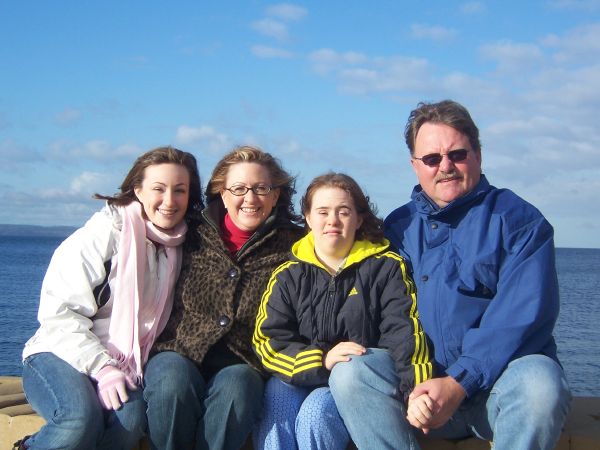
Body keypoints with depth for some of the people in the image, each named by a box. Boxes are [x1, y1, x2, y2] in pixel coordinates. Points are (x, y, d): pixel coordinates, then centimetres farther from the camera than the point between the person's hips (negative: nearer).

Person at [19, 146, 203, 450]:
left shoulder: (177, 247, 8)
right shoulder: (105, 233, -9)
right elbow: (59, 311, -13)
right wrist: (101, 367, -21)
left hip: (122, 368, 5)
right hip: (59, 355, -4)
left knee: (131, 419, -28)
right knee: (82, 419, -34)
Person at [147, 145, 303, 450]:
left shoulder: (292, 246, 4)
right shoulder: (194, 236, 8)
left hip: (241, 364, -1)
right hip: (180, 354, 1)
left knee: (235, 387, -34)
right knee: (174, 382, -32)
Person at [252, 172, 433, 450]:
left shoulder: (386, 267, 4)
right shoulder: (288, 276, 9)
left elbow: (403, 331, -7)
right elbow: (267, 340, 0)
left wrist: (416, 387, -25)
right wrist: (321, 360, -18)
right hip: (301, 379, 2)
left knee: (315, 414, -32)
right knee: (276, 397, -30)